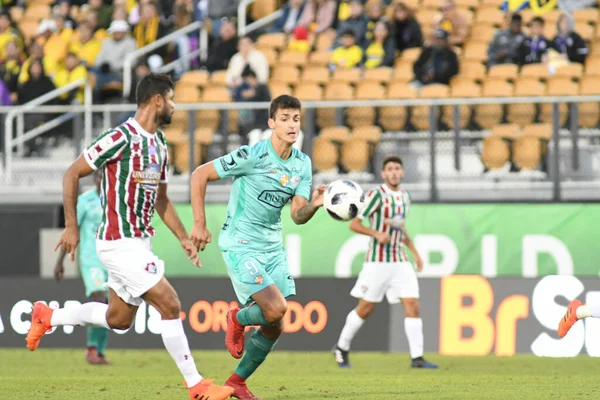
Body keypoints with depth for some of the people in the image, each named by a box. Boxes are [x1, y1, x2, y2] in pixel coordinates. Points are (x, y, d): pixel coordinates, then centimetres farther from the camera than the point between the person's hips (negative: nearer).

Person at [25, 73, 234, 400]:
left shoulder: (159, 144, 11)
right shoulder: (121, 137, -17)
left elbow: (161, 199, 21)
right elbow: (72, 174, -13)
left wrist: (184, 238, 12)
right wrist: (71, 226, -14)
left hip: (139, 240, 10)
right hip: (119, 242, -10)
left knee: (118, 319, 18)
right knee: (170, 305, -12)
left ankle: (47, 317, 37)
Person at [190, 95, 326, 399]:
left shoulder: (302, 164, 2)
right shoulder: (252, 156, -17)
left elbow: (298, 216, 0)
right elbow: (200, 174, -12)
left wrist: (314, 205, -23)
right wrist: (199, 223, -14)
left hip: (273, 246, 7)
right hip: (240, 244, -7)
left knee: (275, 327, 5)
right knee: (275, 308, -23)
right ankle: (237, 320, 11)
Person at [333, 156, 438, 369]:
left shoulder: (404, 196, 12)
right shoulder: (376, 195, -10)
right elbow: (354, 224, -12)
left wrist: (415, 252, 18)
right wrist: (377, 234, -27)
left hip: (400, 261, 6)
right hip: (378, 261, -6)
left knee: (412, 305, -6)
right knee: (365, 308, 2)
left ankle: (417, 357, -8)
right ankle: (342, 348, 22)